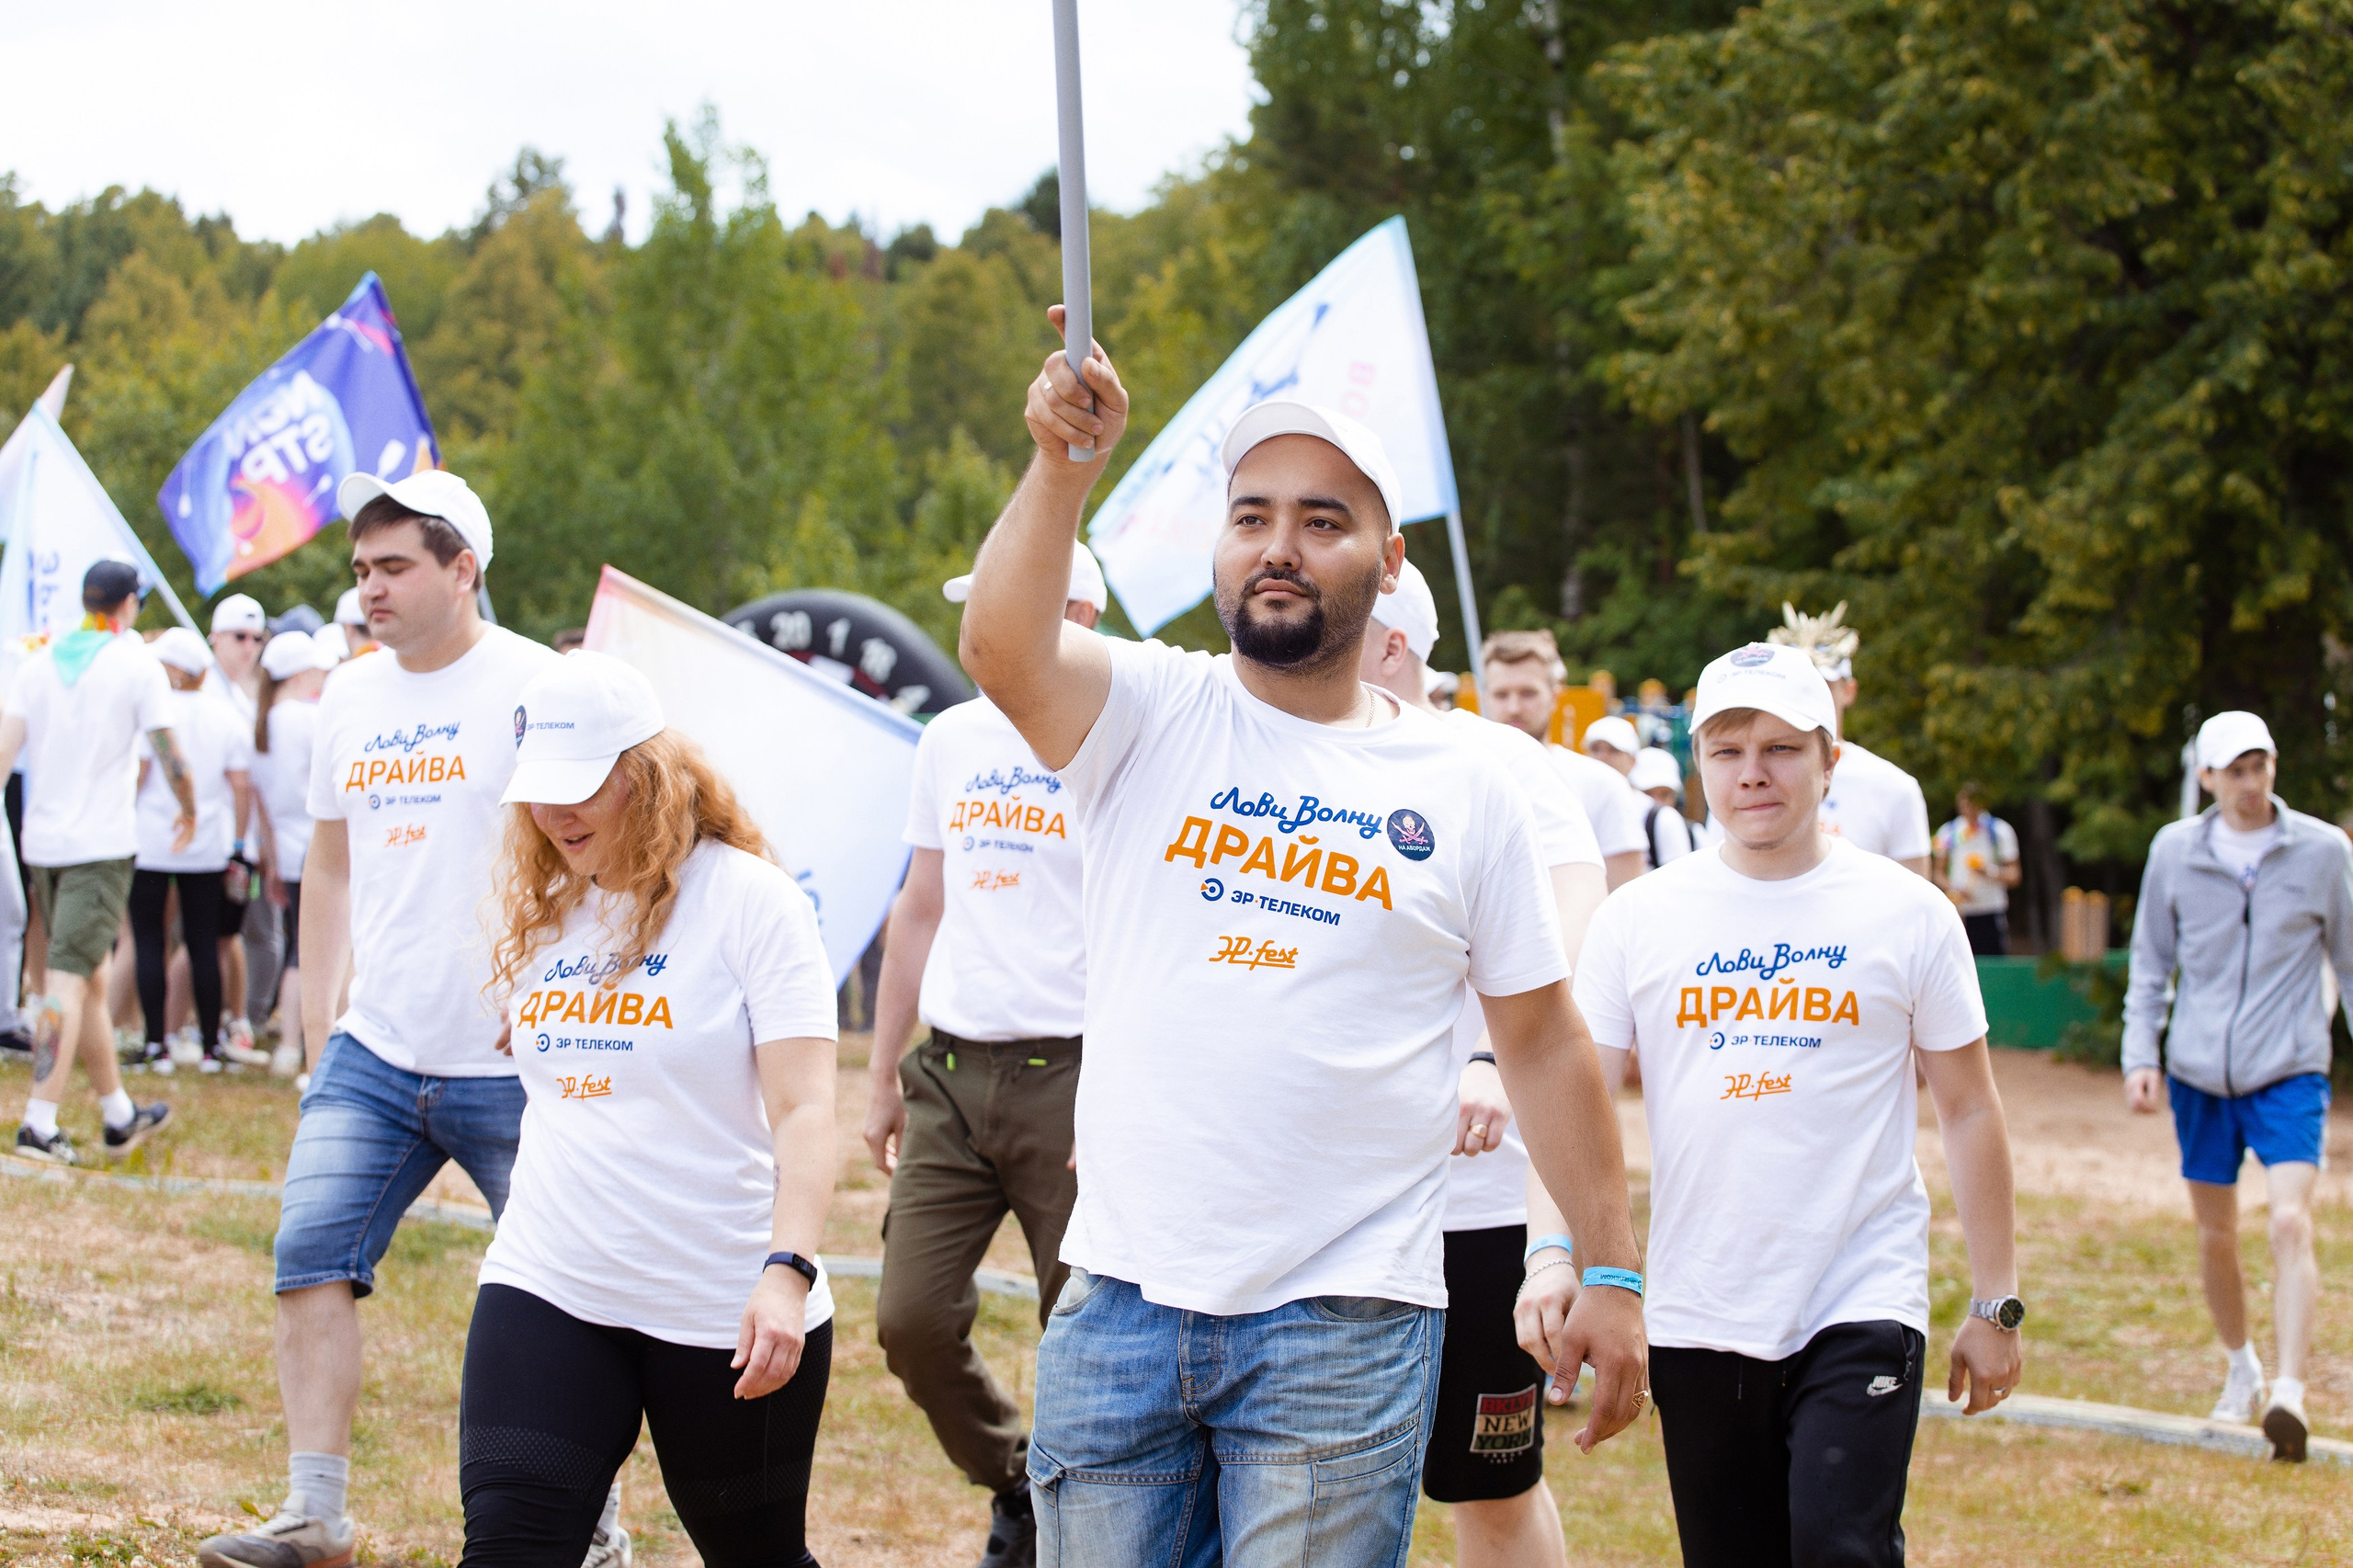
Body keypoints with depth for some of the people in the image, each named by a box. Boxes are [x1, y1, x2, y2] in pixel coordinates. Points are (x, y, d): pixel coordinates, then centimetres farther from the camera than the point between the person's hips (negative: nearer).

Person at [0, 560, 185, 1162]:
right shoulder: (136, 664, -5)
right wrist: (188, 811, 14)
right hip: (101, 842, -5)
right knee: (68, 979, -10)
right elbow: (168, 755, -4)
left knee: (89, 978, 16)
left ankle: (119, 1115, 26)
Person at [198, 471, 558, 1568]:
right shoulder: (350, 697, 11)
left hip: (511, 1066, -6)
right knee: (311, 1256, -6)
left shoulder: (536, 688, -8)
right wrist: (318, 1025, 15)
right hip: (374, 1057, 6)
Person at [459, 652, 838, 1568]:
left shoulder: (750, 899, -9)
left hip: (726, 1309, -4)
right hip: (547, 1288, 4)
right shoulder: (539, 909, 9)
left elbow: (803, 1111, -16)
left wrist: (788, 1271, -28)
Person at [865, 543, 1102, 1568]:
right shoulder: (952, 740, 14)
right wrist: (883, 1077, 19)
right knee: (911, 1319, -1)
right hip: (953, 1071, 6)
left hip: (1072, 1073, -5)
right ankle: (1015, 1484, 23)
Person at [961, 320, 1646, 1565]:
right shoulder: (1149, 714, 5)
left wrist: (1612, 1275, 8)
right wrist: (1063, 464, -28)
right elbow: (1002, 650, -17)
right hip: (1121, 1301, 1)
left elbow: (1544, 1045, 9)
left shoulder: (1460, 787, 6)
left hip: (1342, 1322, -1)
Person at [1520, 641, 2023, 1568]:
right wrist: (1553, 1250, -14)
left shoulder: (1908, 913, 2)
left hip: (1863, 1308, -2)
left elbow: (1968, 1110, 6)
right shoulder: (1638, 918, 5)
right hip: (1697, 1319, 2)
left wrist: (1996, 1302, 5)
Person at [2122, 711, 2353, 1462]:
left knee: (2291, 1223, -18)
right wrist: (2139, 1055, 1)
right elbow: (2150, 964, 11)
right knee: (2216, 1235, 10)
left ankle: (2290, 1394, -23)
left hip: (2290, 1070, -2)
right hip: (2200, 1074, 3)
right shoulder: (2175, 851, 3)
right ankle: (2241, 1369, 32)